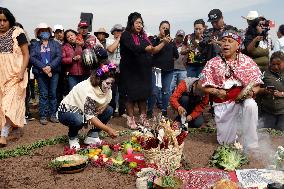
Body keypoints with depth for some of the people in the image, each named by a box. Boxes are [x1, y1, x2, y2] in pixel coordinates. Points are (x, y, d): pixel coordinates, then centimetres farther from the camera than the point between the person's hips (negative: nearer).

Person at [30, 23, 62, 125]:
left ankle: (53, 114, 9)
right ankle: (43, 116, 4)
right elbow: (32, 58, -1)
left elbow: (59, 56, -1)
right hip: (40, 73, 0)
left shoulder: (55, 44, 11)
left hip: (54, 72, 0)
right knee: (43, 94, -1)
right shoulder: (35, 45, 12)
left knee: (53, 93, 2)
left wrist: (50, 66, -15)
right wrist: (43, 67, -14)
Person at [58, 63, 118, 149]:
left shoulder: (106, 88, -12)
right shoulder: (88, 90, -34)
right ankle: (72, 138, -6)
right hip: (66, 112, -7)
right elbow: (89, 116, -35)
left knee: (109, 110, -9)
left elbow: (106, 102, 3)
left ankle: (92, 136, 0)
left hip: (81, 111, 7)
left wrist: (103, 107, -21)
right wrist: (108, 129, -38)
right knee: (79, 120, -40)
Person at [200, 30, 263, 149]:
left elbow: (256, 85, 5)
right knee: (226, 142, -4)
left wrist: (251, 92, -17)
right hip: (222, 104, 0)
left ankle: (250, 146, -20)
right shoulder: (213, 63, 2)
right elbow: (205, 87, 2)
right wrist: (216, 92, -17)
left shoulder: (248, 62, 3)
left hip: (243, 100, 0)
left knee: (251, 105, -37)